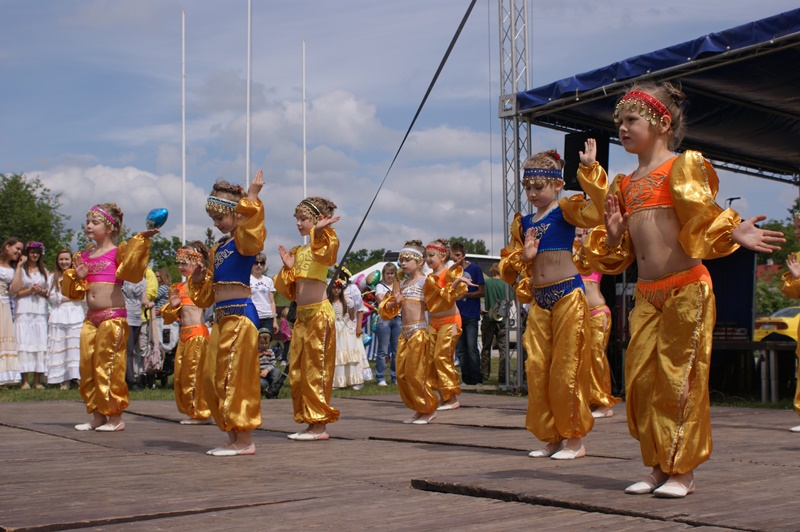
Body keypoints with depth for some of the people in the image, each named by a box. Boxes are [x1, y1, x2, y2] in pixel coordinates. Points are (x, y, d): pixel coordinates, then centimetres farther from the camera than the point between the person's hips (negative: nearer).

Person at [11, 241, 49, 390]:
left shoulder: (44, 271, 18)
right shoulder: (21, 270, 9)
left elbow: (49, 292, 16)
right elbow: (15, 291, -3)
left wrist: (41, 291, -2)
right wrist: (30, 290, -13)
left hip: (41, 310, 3)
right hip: (24, 310, -3)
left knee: (41, 343, -5)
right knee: (24, 342, -8)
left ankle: (37, 380, -3)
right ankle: (25, 381, -9)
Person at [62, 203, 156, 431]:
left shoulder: (118, 252, -2)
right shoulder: (84, 256, 16)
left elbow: (130, 270, -21)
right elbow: (75, 290, 19)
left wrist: (141, 240, -25)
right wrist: (77, 277, -2)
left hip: (114, 316, -7)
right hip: (91, 318, 7)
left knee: (108, 366, -6)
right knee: (88, 366, 7)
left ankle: (116, 417, 2)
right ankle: (97, 415, 17)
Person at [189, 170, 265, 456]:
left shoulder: (244, 241, -6)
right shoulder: (218, 248, 19)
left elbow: (251, 229, -32)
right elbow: (208, 293, 26)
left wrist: (252, 195, -31)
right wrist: (198, 279, 7)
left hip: (240, 315, -10)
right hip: (221, 317, 10)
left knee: (234, 378, -8)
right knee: (213, 378, 11)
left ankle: (244, 440, -1)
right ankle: (233, 438, 18)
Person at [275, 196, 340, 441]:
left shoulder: (323, 244, -4)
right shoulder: (298, 251, 17)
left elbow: (326, 253, -31)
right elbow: (289, 290, 18)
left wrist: (319, 230, -44)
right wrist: (288, 267, 4)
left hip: (319, 313, -9)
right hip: (301, 315, 9)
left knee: (316, 371, -6)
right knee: (297, 372, 9)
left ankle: (320, 425, 0)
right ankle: (310, 422, 16)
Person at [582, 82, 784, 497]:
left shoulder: (681, 167, -1)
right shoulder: (624, 185, 16)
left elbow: (702, 219, -7)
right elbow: (618, 251, 17)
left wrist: (733, 233, -25)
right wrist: (613, 235, -3)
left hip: (686, 289, -6)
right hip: (646, 295, 6)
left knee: (680, 378, -4)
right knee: (641, 380, 4)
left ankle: (683, 470, 6)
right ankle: (658, 466, 16)